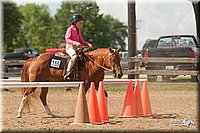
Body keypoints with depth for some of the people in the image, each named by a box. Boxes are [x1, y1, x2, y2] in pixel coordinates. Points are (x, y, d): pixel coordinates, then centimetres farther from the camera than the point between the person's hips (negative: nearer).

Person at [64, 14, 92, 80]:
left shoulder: (78, 30, 19)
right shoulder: (70, 29, -5)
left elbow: (81, 41, 21)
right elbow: (67, 39, -15)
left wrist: (88, 44, 3)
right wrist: (75, 43, -30)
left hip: (76, 47, 9)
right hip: (70, 47, -9)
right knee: (74, 56, -37)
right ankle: (67, 73, -42)